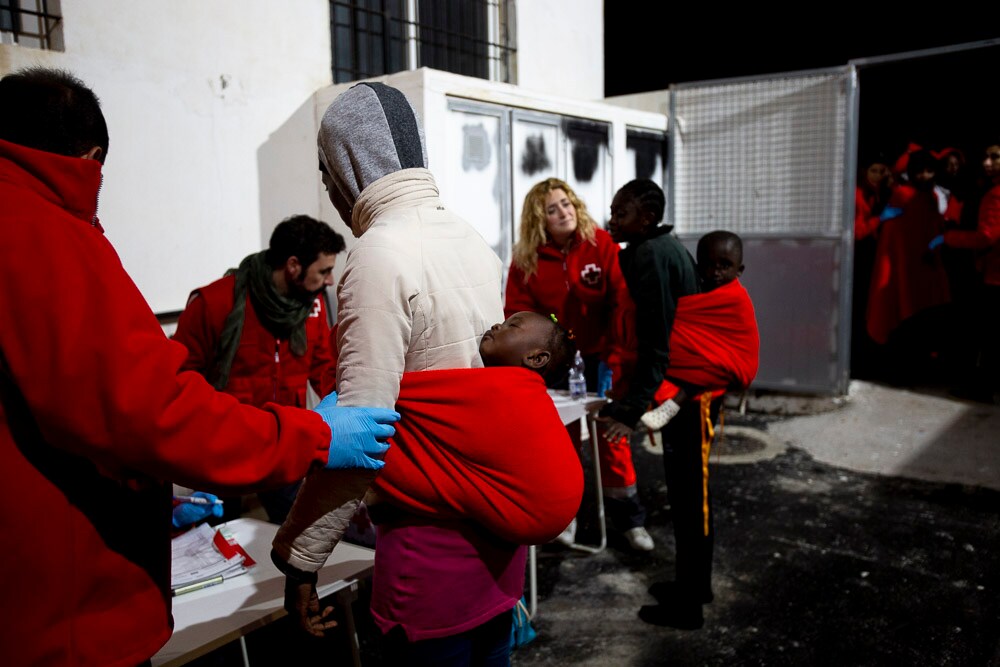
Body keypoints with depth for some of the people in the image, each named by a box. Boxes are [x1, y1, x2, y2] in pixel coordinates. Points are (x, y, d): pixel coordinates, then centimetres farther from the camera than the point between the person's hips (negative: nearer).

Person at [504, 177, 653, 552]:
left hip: (598, 355, -1)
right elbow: (517, 315, -7)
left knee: (612, 435, 4)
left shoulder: (602, 244, -10)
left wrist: (615, 358, -16)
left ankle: (627, 516, 18)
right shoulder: (525, 259, -6)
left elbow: (622, 303, -12)